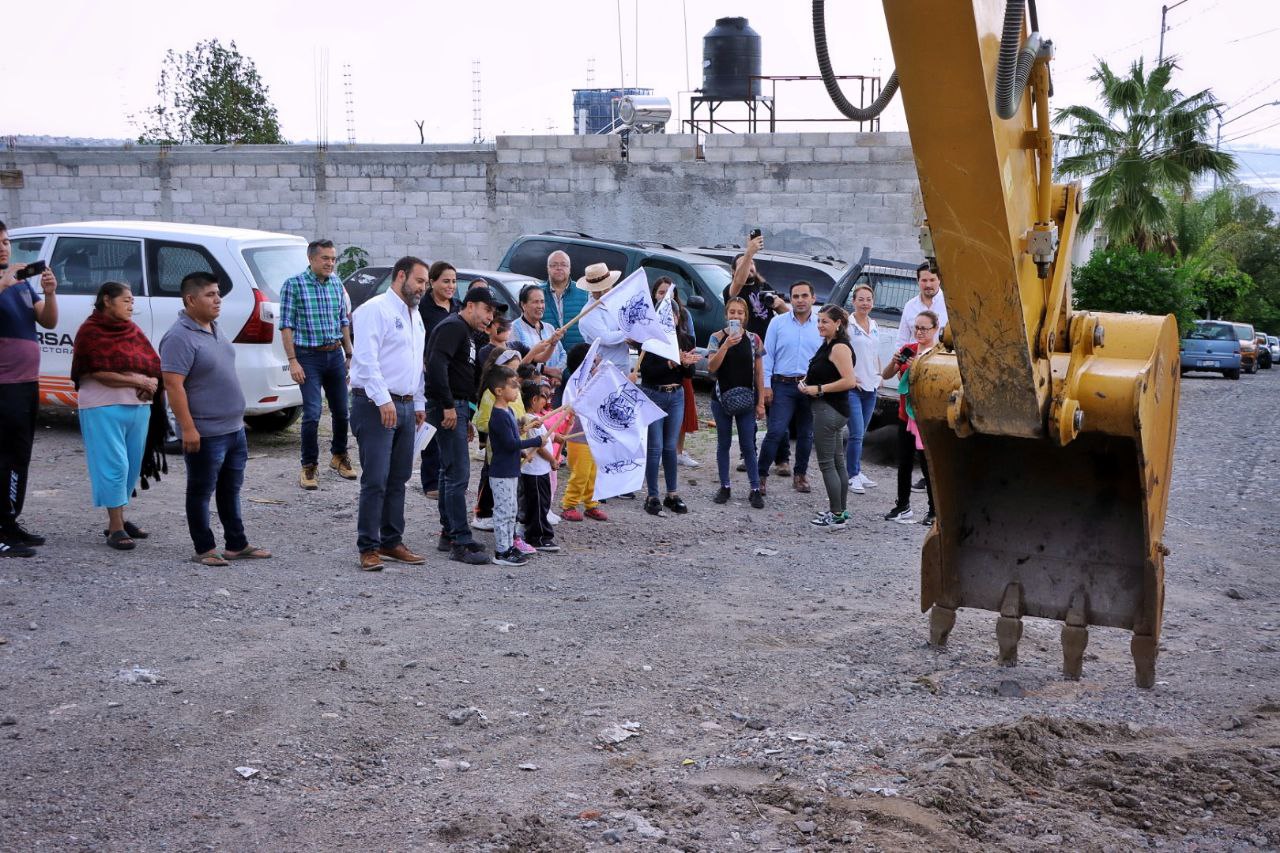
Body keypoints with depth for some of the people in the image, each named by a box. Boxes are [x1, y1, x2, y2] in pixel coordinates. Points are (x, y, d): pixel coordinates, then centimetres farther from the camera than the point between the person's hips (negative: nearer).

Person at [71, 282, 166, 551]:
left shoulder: (133, 329, 15)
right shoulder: (91, 332, -5)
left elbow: (154, 364, 11)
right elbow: (99, 374, -14)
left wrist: (152, 382, -10)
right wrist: (138, 381, -15)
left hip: (139, 406, 7)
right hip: (104, 408, -7)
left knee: (132, 465, 9)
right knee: (114, 465, -9)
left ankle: (118, 518, 21)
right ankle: (116, 528, -6)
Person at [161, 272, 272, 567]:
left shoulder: (214, 329, 11)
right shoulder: (179, 337, -18)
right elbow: (173, 385, -22)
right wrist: (188, 428, -25)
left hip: (234, 429, 9)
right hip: (204, 433, -9)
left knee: (230, 490, 16)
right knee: (201, 492, 4)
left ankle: (237, 544, 25)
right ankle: (204, 550, 13)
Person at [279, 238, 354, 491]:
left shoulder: (337, 284, 8)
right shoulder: (293, 285, -7)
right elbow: (286, 326, -8)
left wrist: (349, 354, 13)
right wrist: (292, 361, -14)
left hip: (335, 354, 5)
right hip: (309, 356, -5)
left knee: (341, 411, 11)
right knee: (312, 413, -8)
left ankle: (339, 456, 32)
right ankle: (309, 467, 4)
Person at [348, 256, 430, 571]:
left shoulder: (415, 315, 20)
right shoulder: (375, 309, -8)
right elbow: (366, 358, -18)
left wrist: (419, 404, 21)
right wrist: (384, 400, -23)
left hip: (405, 406, 9)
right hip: (376, 406, -8)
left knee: (398, 479, 11)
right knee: (376, 480, -8)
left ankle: (391, 542, 20)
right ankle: (368, 548, -1)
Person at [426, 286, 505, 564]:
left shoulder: (466, 333, 22)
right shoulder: (453, 326, -11)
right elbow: (436, 364, -24)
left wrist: (466, 416, 20)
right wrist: (448, 406, -24)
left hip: (457, 408, 11)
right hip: (448, 408, -11)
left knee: (450, 472, 15)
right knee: (458, 474, -11)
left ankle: (448, 534, 23)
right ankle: (461, 543, -10)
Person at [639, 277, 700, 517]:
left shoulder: (684, 339, 5)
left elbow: (689, 373, 7)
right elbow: (645, 369, -18)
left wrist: (687, 363, -15)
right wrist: (674, 362, -25)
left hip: (676, 395, 4)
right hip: (653, 395, -4)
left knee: (671, 447, 11)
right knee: (655, 447, -2)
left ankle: (672, 495, 19)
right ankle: (652, 497, 7)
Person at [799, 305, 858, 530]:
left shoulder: (840, 347, -16)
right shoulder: (828, 345, 15)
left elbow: (849, 381, -25)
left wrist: (818, 389, -19)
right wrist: (805, 382, 7)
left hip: (829, 410, -11)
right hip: (830, 410, 11)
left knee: (827, 464, -6)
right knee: (838, 463, 16)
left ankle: (837, 517, -3)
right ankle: (842, 511, 25)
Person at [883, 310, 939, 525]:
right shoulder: (908, 349, 10)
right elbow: (886, 375, 9)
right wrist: (895, 362, -10)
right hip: (906, 415, 6)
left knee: (927, 464, -4)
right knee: (904, 463, 11)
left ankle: (934, 511, 3)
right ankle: (903, 506, 21)